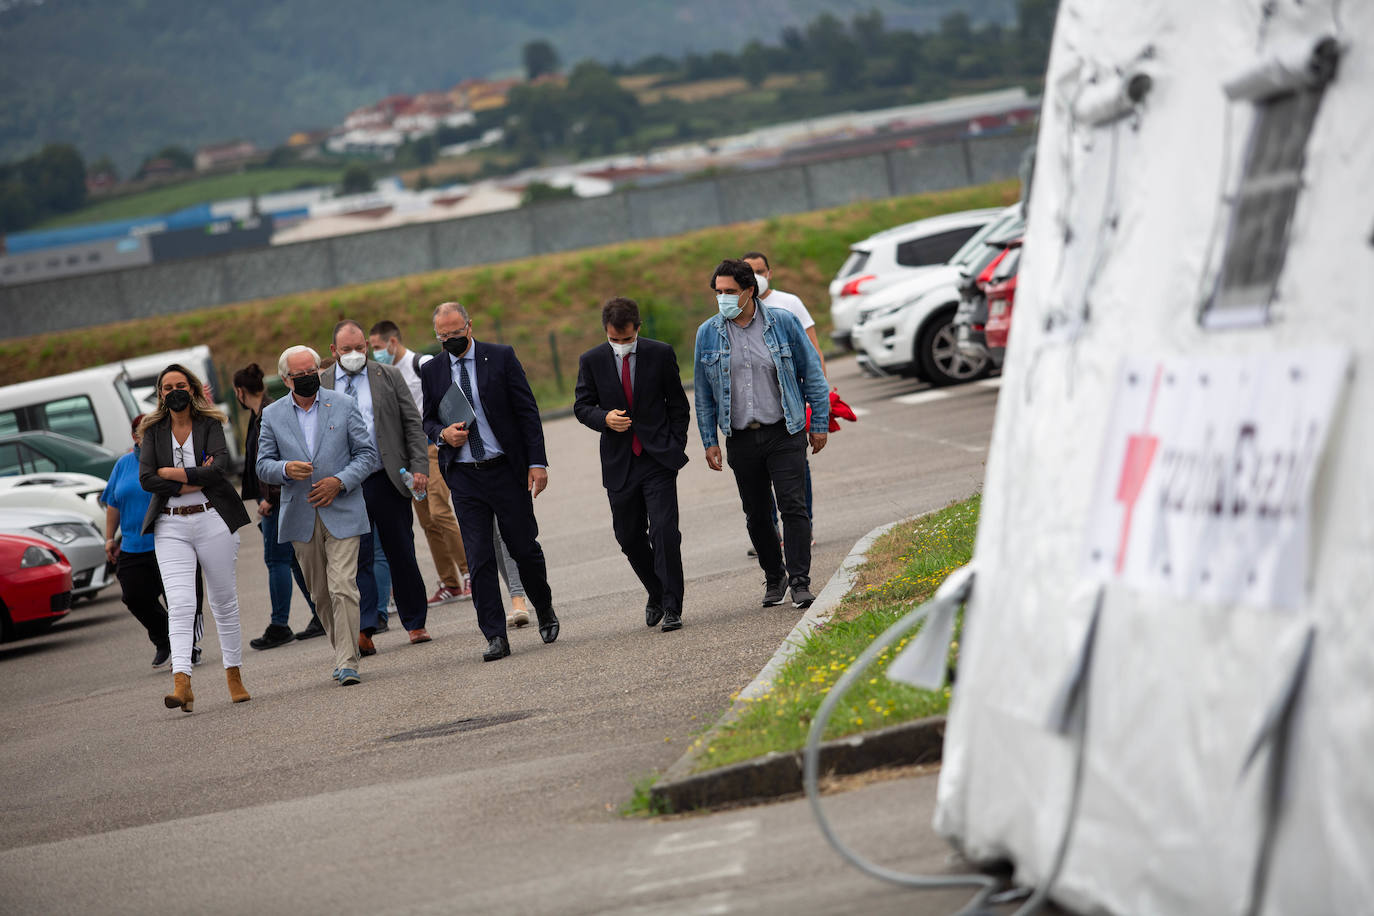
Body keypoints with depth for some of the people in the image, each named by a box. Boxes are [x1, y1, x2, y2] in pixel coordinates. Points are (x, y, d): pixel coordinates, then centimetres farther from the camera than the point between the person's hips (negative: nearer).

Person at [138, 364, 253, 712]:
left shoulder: (210, 425, 2)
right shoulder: (154, 431, 7)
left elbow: (218, 468, -15)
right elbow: (146, 479, -5)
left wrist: (171, 473, -13)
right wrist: (194, 481, -12)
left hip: (212, 520, 0)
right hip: (171, 525, 0)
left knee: (224, 601, 8)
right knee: (180, 605, -12)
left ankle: (234, 675, 20)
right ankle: (181, 683, -23)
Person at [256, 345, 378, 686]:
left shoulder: (344, 406, 2)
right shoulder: (272, 415, 6)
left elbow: (367, 454, 3)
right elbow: (263, 465, 6)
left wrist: (339, 482, -12)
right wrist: (286, 469, -16)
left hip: (342, 513, -3)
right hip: (300, 516, 3)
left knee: (343, 588, -14)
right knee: (321, 594, 9)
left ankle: (347, 663, -14)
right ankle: (344, 653, 24)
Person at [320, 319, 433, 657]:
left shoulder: (388, 377, 7)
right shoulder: (319, 387, 8)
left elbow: (413, 424, 5)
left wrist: (420, 466, -7)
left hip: (388, 481, 0)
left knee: (401, 554, 7)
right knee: (357, 558, -8)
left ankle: (415, 623, 18)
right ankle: (364, 629, -13)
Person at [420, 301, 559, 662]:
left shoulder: (501, 357, -1)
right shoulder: (431, 371, 6)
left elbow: (528, 411, -1)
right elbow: (427, 421, 15)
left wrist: (537, 462, -8)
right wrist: (443, 433, -9)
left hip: (506, 469, -2)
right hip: (463, 477, 2)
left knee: (525, 548, 5)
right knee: (479, 558, -3)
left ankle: (544, 611, 31)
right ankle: (495, 636, -2)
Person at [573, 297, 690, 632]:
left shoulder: (661, 354, -1)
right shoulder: (592, 361, 0)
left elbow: (678, 404, 5)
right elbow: (582, 406, 6)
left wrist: (676, 449, -1)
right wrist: (605, 418, -15)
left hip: (658, 458, -2)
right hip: (619, 463, 2)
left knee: (664, 532, -13)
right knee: (630, 537, 10)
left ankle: (671, 608, -6)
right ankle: (657, 593, 32)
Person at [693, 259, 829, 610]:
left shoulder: (782, 323, -3)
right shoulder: (708, 333, 2)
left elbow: (811, 373, 3)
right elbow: (703, 392, 8)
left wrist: (820, 423, 1)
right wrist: (709, 441, 5)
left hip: (784, 433, -2)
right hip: (741, 440, 3)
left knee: (793, 506, -11)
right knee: (756, 513, 9)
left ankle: (800, 582, -8)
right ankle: (774, 578, 25)